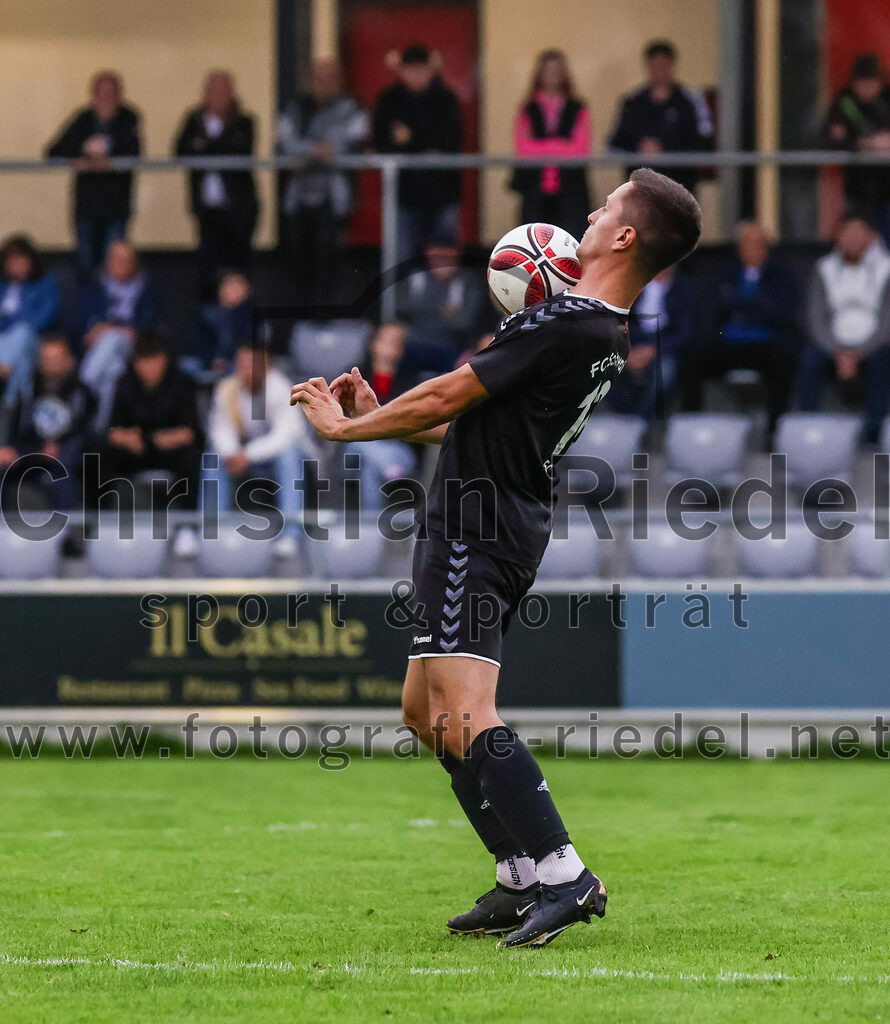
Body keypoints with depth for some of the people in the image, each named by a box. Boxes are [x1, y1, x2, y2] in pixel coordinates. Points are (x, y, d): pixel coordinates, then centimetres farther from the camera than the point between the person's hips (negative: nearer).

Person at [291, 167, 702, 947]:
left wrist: (346, 425, 3)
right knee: (425, 709, 16)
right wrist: (382, 418, 24)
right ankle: (521, 880, 14)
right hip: (514, 525, 10)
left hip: (477, 529, -10)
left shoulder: (563, 325, -19)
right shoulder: (609, 338, 12)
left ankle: (563, 874, -22)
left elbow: (449, 396, -11)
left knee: (464, 714, -17)